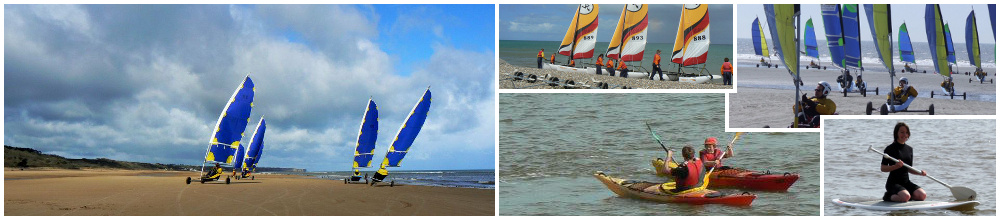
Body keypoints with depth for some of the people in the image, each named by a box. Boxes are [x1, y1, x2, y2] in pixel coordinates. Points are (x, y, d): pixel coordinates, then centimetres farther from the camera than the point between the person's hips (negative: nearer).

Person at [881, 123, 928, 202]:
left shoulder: (909, 149, 13)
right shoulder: (890, 149, -7)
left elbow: (909, 169, 18)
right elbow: (883, 168, -10)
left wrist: (920, 173, 1)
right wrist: (895, 166, -26)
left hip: (906, 182, 6)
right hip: (893, 183, -6)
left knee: (923, 195, -16)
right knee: (906, 197, -32)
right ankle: (889, 196, -4)